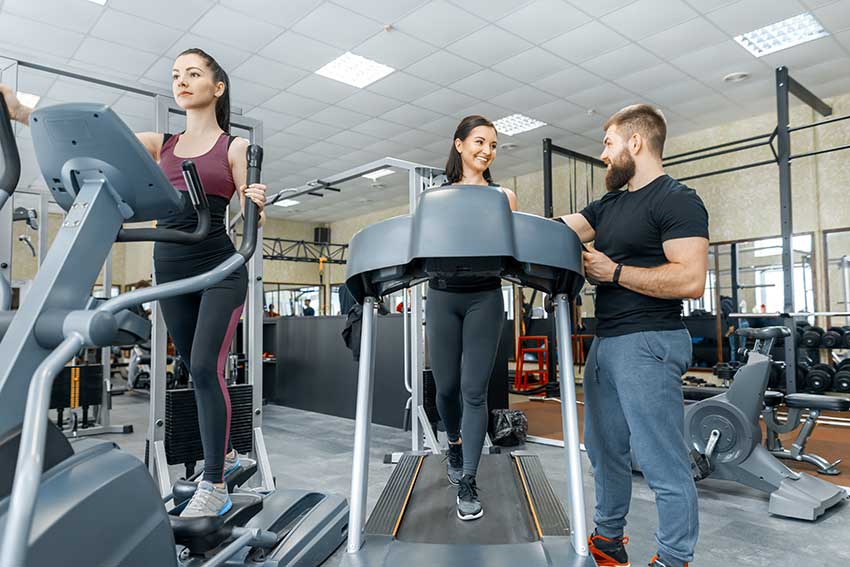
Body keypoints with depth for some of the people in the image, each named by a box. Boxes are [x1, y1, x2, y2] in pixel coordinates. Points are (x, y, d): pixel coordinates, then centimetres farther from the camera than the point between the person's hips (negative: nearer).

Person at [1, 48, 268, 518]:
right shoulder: (160, 144, 12)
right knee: (198, 371, 12)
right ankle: (224, 452, 31)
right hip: (171, 270, 5)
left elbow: (248, 217, -4)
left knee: (204, 368, -14)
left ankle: (214, 486, -5)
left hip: (221, 268, -5)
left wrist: (256, 206, -27)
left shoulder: (234, 146, 1)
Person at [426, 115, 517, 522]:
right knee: (447, 386, 10)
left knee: (474, 391, -3)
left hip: (485, 297, -1)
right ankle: (455, 445, 40)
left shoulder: (503, 196, 9)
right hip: (443, 295, 1)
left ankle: (467, 482, 7)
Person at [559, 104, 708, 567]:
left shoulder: (677, 200, -8)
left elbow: (690, 280, -19)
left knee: (662, 462, 0)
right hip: (605, 341, 9)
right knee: (604, 448, 17)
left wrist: (614, 272, -15)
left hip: (649, 343, -9)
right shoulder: (608, 206, 17)